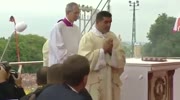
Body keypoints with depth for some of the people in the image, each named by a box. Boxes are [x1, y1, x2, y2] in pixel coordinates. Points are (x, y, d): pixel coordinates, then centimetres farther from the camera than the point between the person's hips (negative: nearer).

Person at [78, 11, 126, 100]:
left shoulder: (113, 37, 10)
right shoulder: (87, 37, -5)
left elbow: (121, 58, 5)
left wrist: (112, 51, -14)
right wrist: (103, 50, -15)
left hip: (111, 82, 5)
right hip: (94, 83, -5)